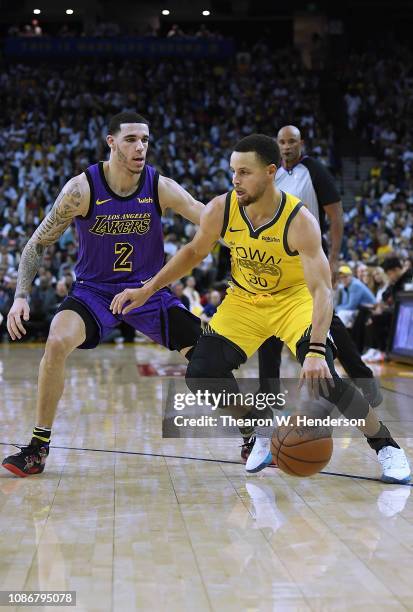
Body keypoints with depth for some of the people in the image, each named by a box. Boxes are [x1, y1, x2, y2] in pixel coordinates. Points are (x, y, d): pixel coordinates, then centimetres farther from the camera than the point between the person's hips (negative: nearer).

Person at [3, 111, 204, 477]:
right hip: (94, 290, -1)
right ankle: (37, 449, -15)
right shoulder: (82, 189, -17)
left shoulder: (161, 187, -13)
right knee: (57, 342, -29)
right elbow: (38, 243, -9)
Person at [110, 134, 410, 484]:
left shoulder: (299, 220, -30)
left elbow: (321, 289, -35)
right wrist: (147, 290, -3)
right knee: (201, 374, -10)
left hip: (295, 298, -4)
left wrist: (316, 350, -48)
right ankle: (265, 433, 15)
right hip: (245, 299, 4)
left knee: (321, 374, -26)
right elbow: (195, 252, 2)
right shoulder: (220, 210, -19)